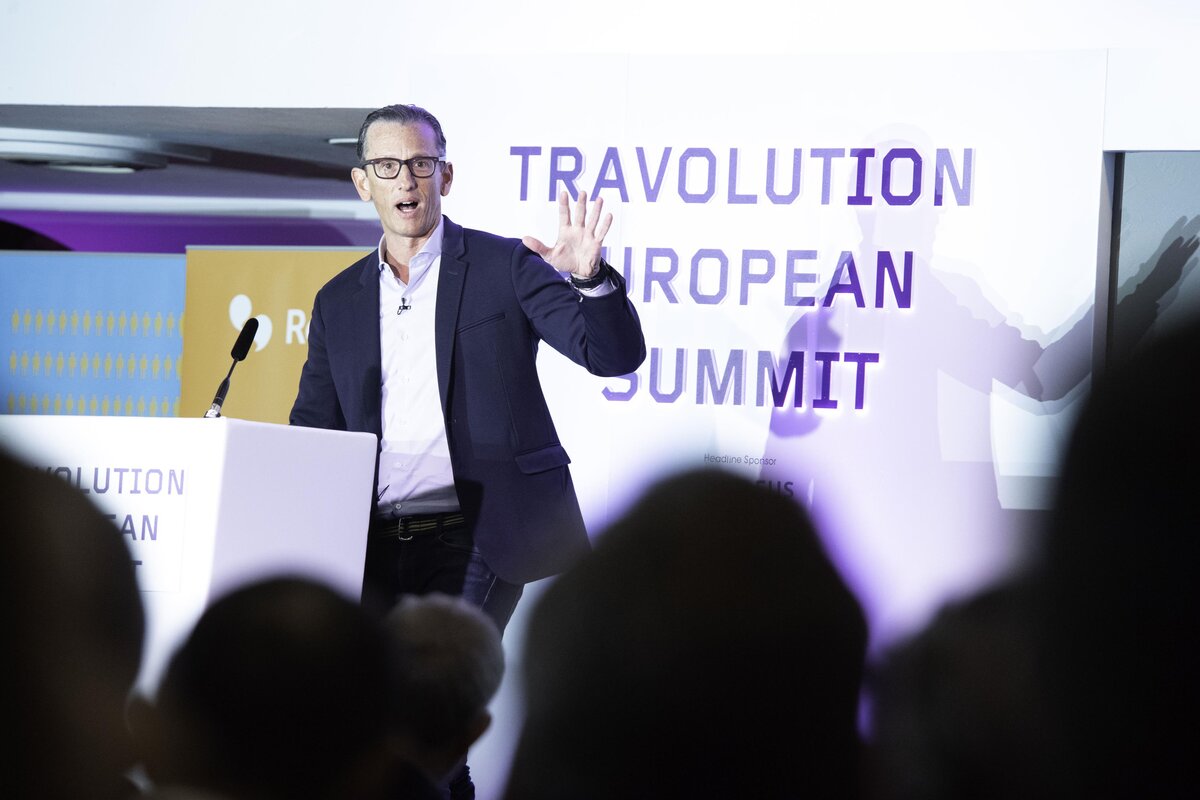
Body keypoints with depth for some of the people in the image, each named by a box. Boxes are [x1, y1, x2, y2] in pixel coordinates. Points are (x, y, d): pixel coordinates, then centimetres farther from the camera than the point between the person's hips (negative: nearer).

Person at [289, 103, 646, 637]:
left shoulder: (506, 267, 4)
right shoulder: (337, 303, 16)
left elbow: (615, 355, -4)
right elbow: (313, 435, 19)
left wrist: (589, 278, -24)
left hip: (473, 540, -4)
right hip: (373, 546, 4)